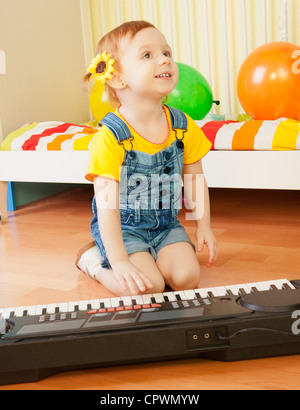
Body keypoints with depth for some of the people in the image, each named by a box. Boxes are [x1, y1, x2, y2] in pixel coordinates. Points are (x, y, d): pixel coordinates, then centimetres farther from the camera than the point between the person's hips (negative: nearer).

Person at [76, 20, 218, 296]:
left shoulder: (184, 127, -4)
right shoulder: (110, 137, -22)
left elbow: (194, 180, 9)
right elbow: (107, 205, -25)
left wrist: (204, 226, 5)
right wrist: (120, 263, -29)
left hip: (166, 225, 5)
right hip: (123, 228, -4)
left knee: (187, 277, -16)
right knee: (150, 286, -22)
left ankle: (144, 257, 13)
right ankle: (93, 260, 5)